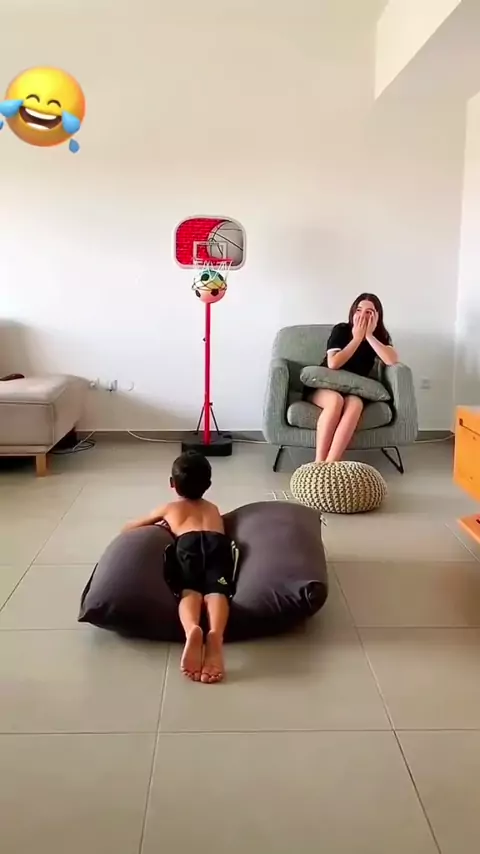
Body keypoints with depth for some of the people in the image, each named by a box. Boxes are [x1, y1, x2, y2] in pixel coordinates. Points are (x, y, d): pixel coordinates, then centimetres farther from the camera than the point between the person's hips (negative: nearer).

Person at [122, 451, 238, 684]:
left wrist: (161, 526, 66)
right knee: (217, 590, -19)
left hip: (188, 542, -1)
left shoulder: (169, 508, 38)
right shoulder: (213, 508, 43)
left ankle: (192, 630, -52)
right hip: (217, 542, 1)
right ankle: (216, 634, -52)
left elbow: (128, 528, 48)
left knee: (190, 590, -17)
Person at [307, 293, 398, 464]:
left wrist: (369, 336, -21)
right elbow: (333, 363, -22)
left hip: (352, 392, 2)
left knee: (355, 403, -35)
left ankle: (329, 465, -44)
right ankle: (319, 463, -38)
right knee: (336, 400, -38)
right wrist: (357, 338, -19)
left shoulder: (380, 336, 2)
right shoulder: (341, 330, -7)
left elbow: (392, 360, -18)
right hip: (322, 388, -2)